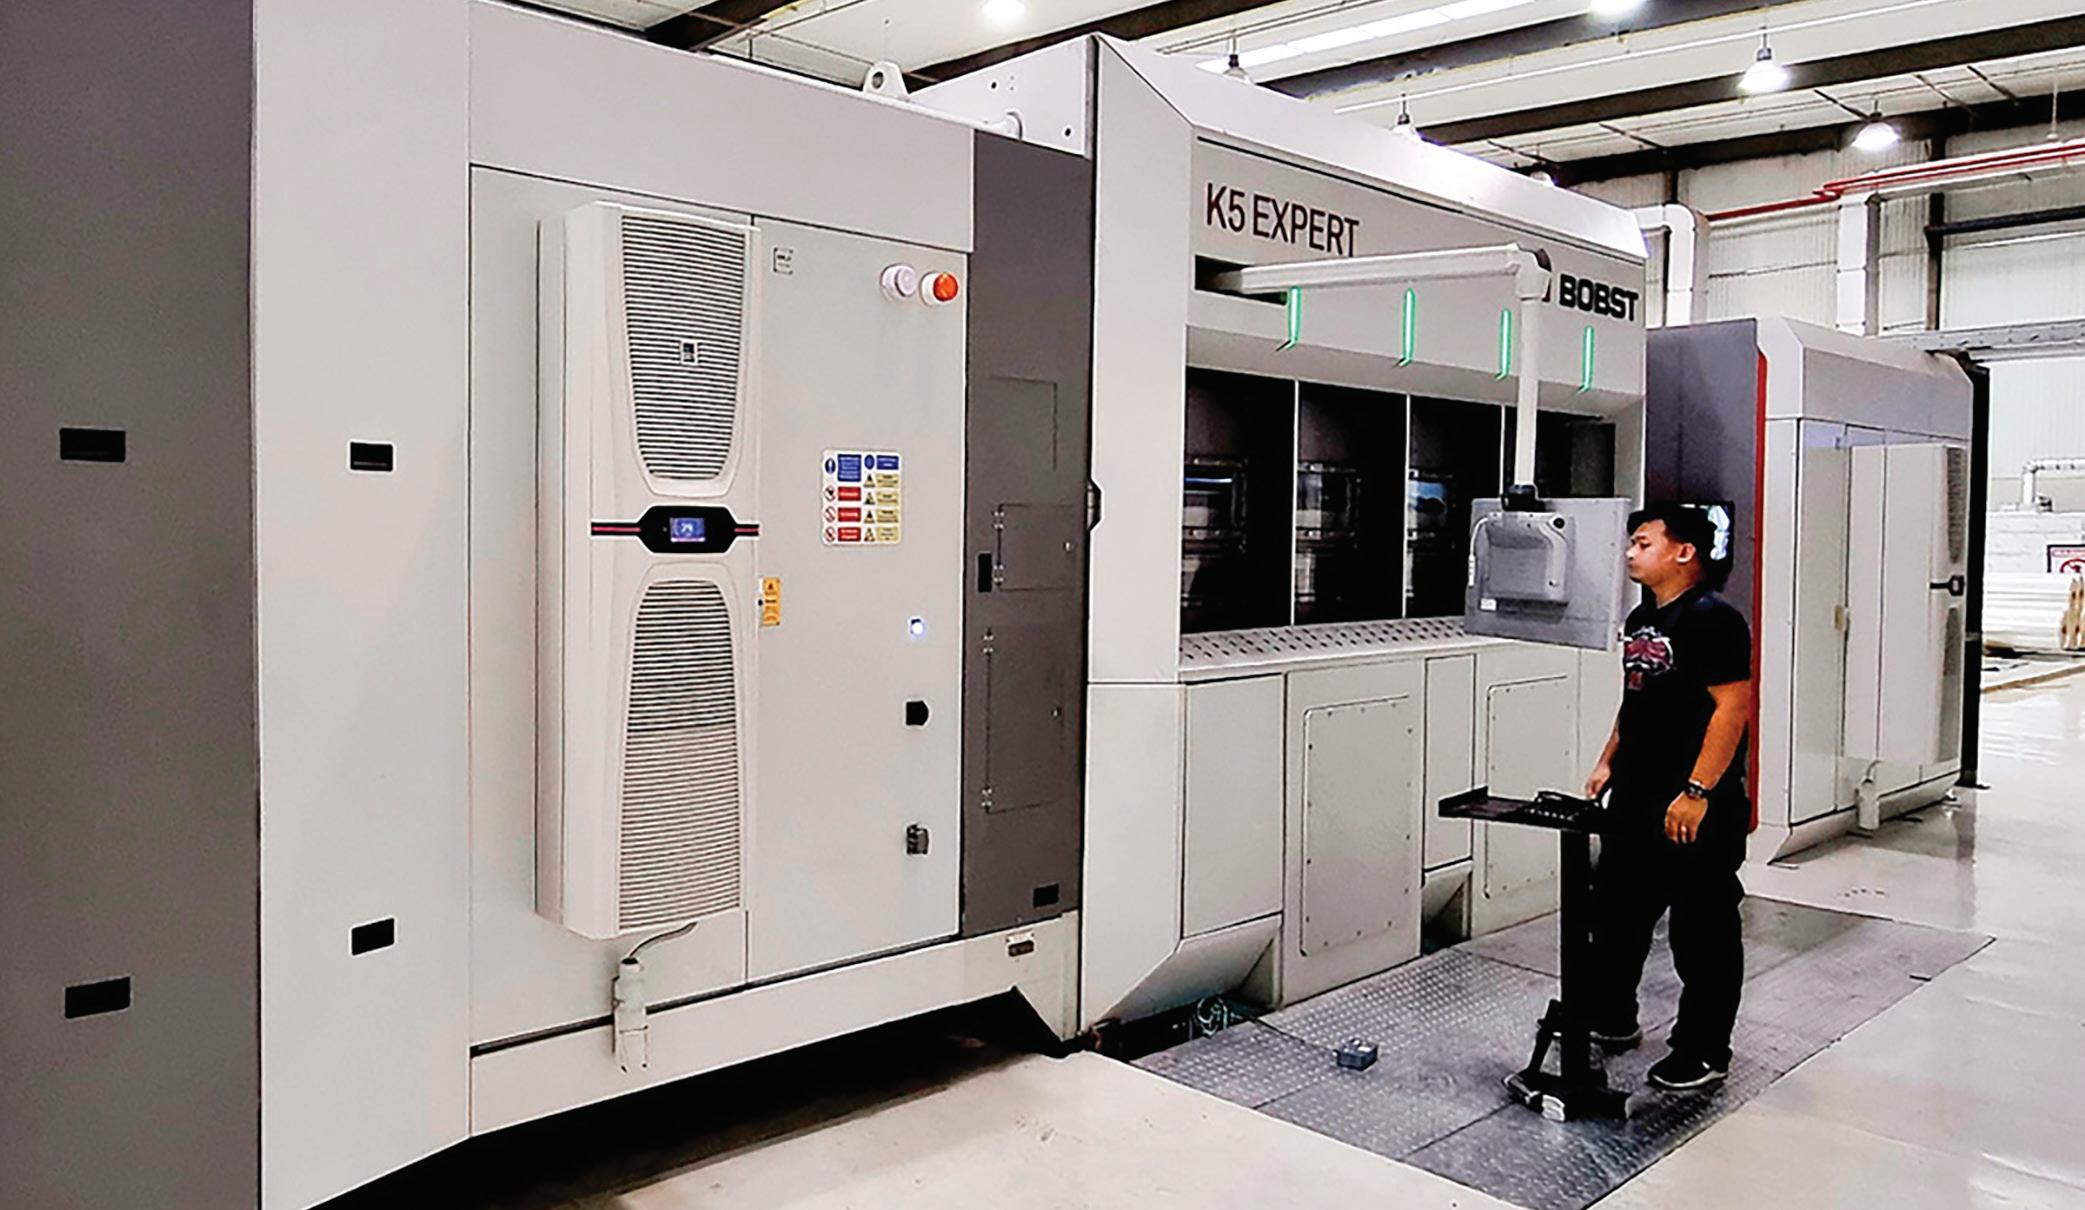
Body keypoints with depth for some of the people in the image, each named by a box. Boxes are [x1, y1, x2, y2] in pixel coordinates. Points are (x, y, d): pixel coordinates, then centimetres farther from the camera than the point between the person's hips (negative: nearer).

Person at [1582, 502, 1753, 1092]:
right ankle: (1611, 1020, 36)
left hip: (1694, 809, -10)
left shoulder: (1713, 618, -15)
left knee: (1703, 932, 4)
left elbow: (1733, 708, -21)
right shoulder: (1641, 620, 13)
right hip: (1635, 800, 10)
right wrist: (1609, 761, 17)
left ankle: (1705, 1053, 16)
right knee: (1616, 912, 19)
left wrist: (1698, 791, -24)